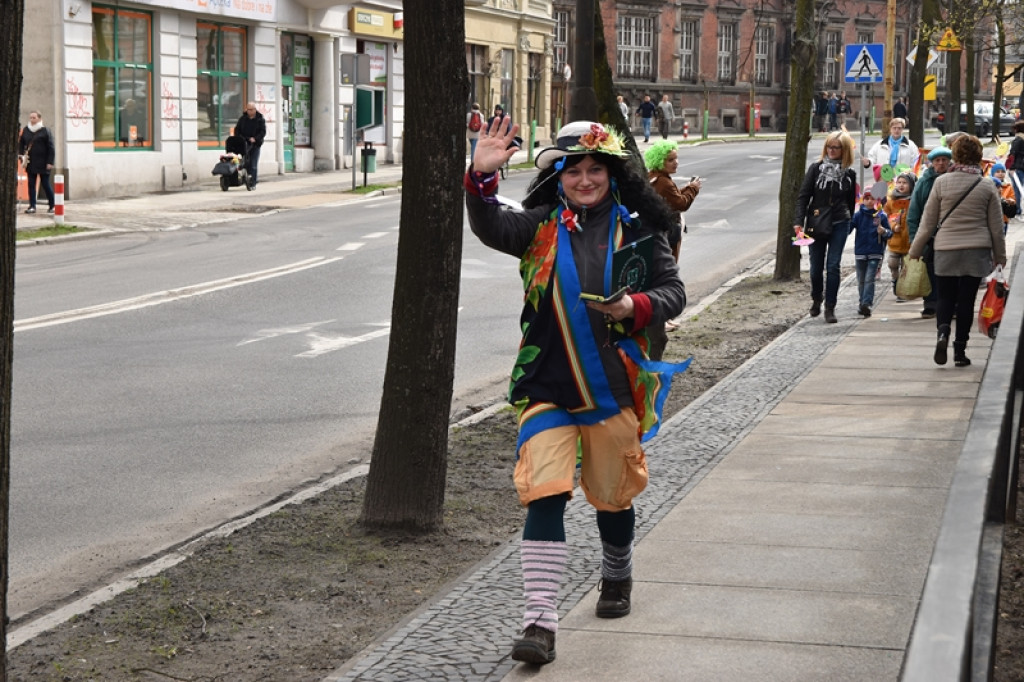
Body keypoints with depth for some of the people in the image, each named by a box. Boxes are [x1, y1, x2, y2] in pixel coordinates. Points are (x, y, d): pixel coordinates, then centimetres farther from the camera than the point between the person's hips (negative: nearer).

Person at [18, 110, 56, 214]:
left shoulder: (45, 131, -6)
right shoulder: (25, 130, 7)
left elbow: (51, 147, -7)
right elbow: (21, 144, 18)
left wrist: (50, 162, -12)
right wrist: (22, 154, 0)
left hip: (43, 163, -5)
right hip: (30, 163, 5)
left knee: (46, 184, 2)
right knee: (31, 184, 4)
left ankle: (52, 205, 15)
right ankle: (32, 206, 7)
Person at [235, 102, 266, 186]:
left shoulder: (260, 119, 1)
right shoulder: (242, 118, 9)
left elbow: (263, 131, -5)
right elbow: (237, 129, 11)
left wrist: (255, 138, -20)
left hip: (255, 144, -3)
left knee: (254, 165, -5)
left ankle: (253, 183, -3)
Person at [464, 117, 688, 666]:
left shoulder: (636, 228, 1)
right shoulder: (542, 225, 1)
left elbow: (673, 291, 3)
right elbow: (491, 228, -16)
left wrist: (639, 306, -17)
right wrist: (482, 178, -33)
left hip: (615, 386, 1)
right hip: (548, 387, -1)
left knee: (612, 494, 16)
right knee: (544, 494, -12)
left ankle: (617, 575, 46)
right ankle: (540, 618, -11)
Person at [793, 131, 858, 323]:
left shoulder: (849, 174, 2)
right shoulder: (816, 168, -1)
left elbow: (851, 202, 11)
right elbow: (803, 196, -2)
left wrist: (848, 224, 11)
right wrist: (798, 221, -11)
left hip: (839, 225, -1)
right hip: (816, 225, 1)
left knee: (833, 266, -5)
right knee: (816, 267, 9)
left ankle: (830, 307, 2)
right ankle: (816, 299, 33)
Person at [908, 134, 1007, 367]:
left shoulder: (941, 182, -4)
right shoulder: (987, 187, -2)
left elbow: (928, 221, 0)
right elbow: (996, 227, 5)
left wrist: (916, 249, 11)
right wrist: (1000, 255, 18)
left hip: (946, 251, 0)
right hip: (977, 252, 0)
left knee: (945, 297, 11)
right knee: (967, 299, 7)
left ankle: (942, 332, -17)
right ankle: (960, 350, 8)